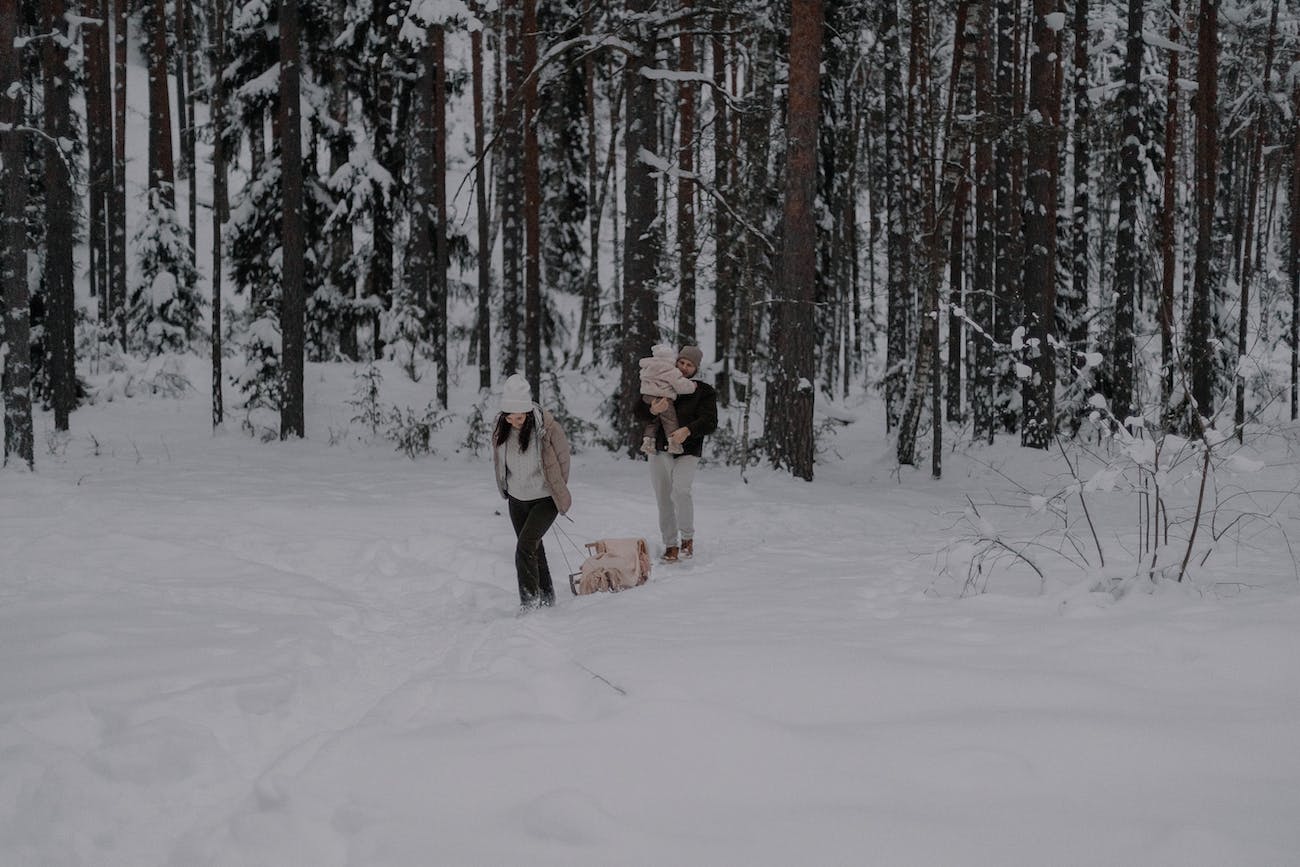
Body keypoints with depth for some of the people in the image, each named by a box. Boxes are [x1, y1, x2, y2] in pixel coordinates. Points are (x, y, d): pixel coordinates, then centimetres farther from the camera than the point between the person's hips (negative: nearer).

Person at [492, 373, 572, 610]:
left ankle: (529, 603, -12)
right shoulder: (500, 428, -10)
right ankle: (546, 597, 32)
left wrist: (558, 491, 3)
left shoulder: (547, 427, -23)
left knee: (525, 548, -18)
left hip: (545, 499, -5)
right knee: (533, 548, 16)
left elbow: (562, 460, -8)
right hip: (517, 499, 5)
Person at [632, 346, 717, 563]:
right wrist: (652, 410, -17)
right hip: (659, 451, 4)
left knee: (680, 491, -26)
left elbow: (709, 422, -7)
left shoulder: (704, 391, 4)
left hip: (687, 451, -4)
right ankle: (670, 546, 16)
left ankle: (687, 538, -10)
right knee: (664, 501, 5)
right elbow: (639, 414, 6)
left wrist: (688, 430, -25)